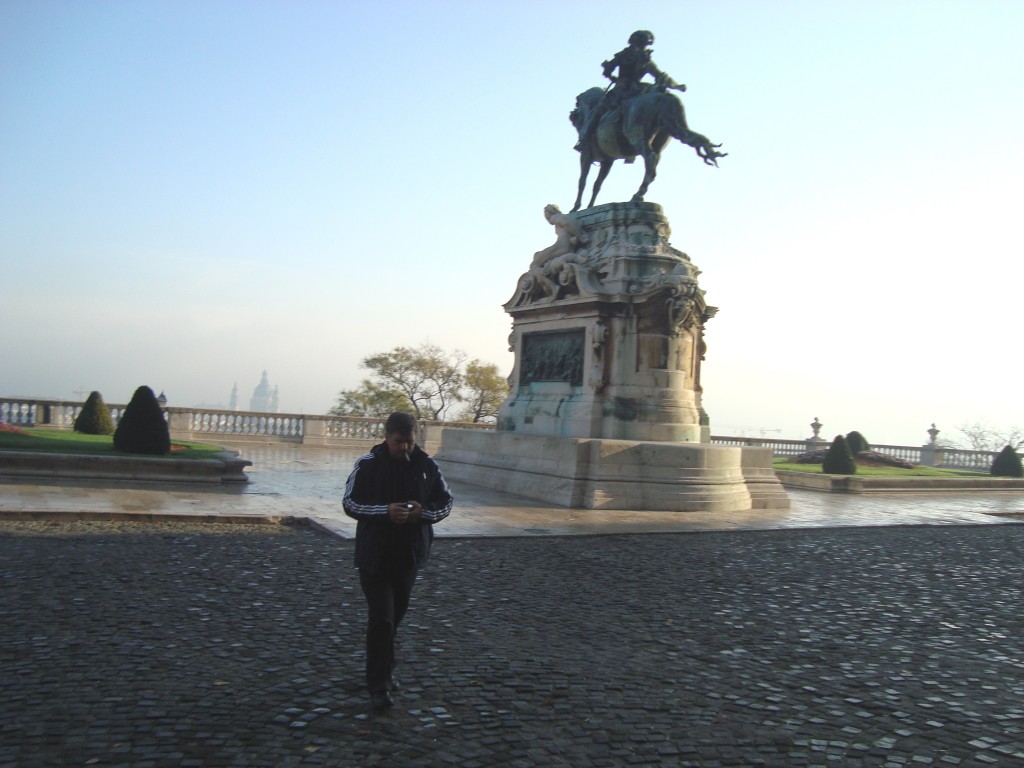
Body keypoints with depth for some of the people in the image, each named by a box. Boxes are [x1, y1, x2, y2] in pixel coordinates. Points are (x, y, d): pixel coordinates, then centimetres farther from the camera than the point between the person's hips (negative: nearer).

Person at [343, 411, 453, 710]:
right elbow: (349, 503, -7)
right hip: (375, 555, -4)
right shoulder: (367, 465, -9)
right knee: (381, 619, -7)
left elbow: (445, 502, 8)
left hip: (409, 554, 4)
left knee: (396, 615, 19)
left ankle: (383, 671, 40)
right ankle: (379, 686, 1)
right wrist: (385, 511, -22)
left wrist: (423, 513, -14)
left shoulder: (427, 466, -1)